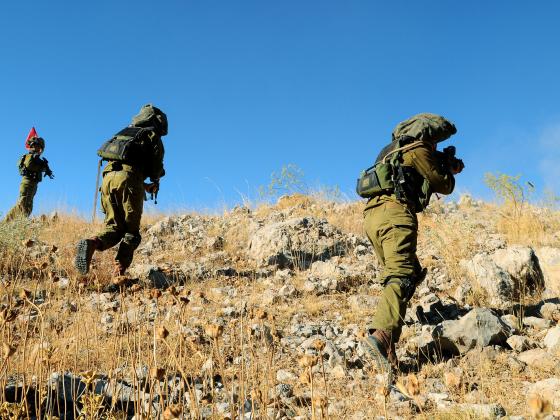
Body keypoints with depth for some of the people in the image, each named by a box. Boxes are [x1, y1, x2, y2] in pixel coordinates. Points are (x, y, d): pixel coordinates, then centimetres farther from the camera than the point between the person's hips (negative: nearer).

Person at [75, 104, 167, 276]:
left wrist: (143, 186, 35)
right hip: (128, 178, -5)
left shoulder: (125, 132, 33)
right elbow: (156, 168, 6)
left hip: (108, 175, 5)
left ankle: (92, 243, -19)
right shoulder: (153, 136, 15)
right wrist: (154, 182, 30)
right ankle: (119, 271, -10)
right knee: (131, 231, 4)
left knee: (114, 226, 11)